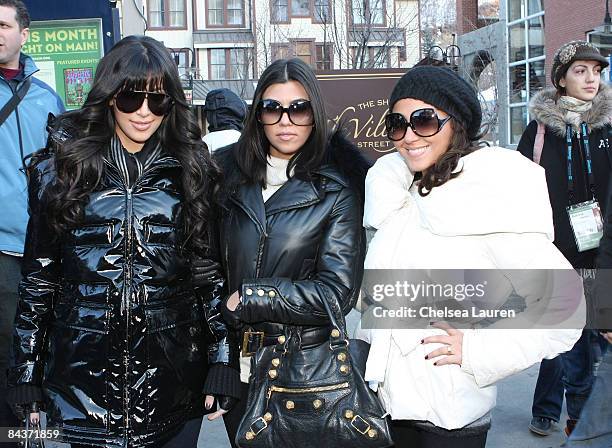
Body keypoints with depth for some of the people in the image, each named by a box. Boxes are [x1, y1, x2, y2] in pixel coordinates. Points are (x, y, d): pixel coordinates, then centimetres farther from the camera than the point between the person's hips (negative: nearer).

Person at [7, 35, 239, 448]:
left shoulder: (191, 170, 0)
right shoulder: (63, 167, -1)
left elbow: (214, 271, 2)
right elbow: (38, 276, 3)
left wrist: (223, 362, -2)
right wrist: (26, 375, 3)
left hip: (173, 377, 1)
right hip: (85, 378, 0)